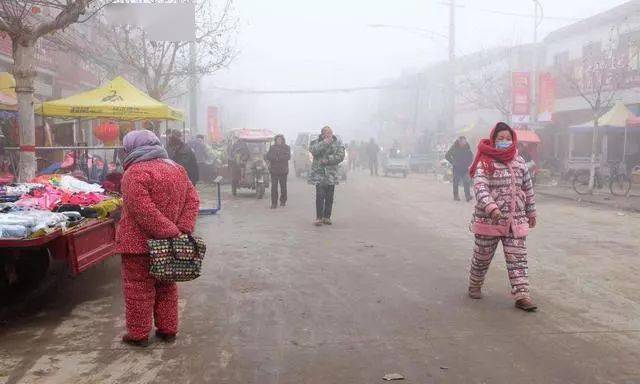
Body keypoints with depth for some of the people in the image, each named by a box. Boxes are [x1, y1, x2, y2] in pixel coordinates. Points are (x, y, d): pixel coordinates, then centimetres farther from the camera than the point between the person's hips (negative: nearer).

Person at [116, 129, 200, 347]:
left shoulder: (136, 172, -15)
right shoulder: (176, 169, 9)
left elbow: (142, 210, -25)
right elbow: (192, 199, 4)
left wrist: (169, 231, -21)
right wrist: (182, 229, -5)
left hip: (139, 243, -7)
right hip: (168, 245, 7)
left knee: (138, 288, 6)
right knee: (166, 287, 18)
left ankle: (138, 334, 16)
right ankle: (168, 330, 25)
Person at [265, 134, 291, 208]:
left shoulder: (286, 147, 5)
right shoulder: (272, 147, 10)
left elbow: (288, 157, -9)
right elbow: (267, 156, 1)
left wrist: (278, 158, -18)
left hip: (283, 170, 0)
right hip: (274, 170, 1)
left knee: (283, 186, 7)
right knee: (274, 187, -5)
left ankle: (283, 201, 23)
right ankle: (274, 203, -1)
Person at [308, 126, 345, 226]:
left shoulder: (338, 143, 7)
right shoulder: (316, 142, 6)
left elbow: (340, 156, -4)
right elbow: (313, 150, -15)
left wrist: (328, 160, -13)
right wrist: (324, 142, -18)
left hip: (331, 174, 2)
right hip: (319, 173, -2)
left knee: (329, 197, 4)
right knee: (320, 196, -10)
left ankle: (327, 217, 15)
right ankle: (319, 217, -3)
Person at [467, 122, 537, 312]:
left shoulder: (519, 161, 9)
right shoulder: (485, 163, -9)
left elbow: (528, 187, 17)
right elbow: (480, 187, -24)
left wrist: (531, 211, 20)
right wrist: (491, 207, -39)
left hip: (516, 220, 4)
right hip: (489, 220, -4)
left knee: (518, 258, 1)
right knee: (482, 257, 11)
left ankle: (522, 295, 5)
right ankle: (474, 286, 32)